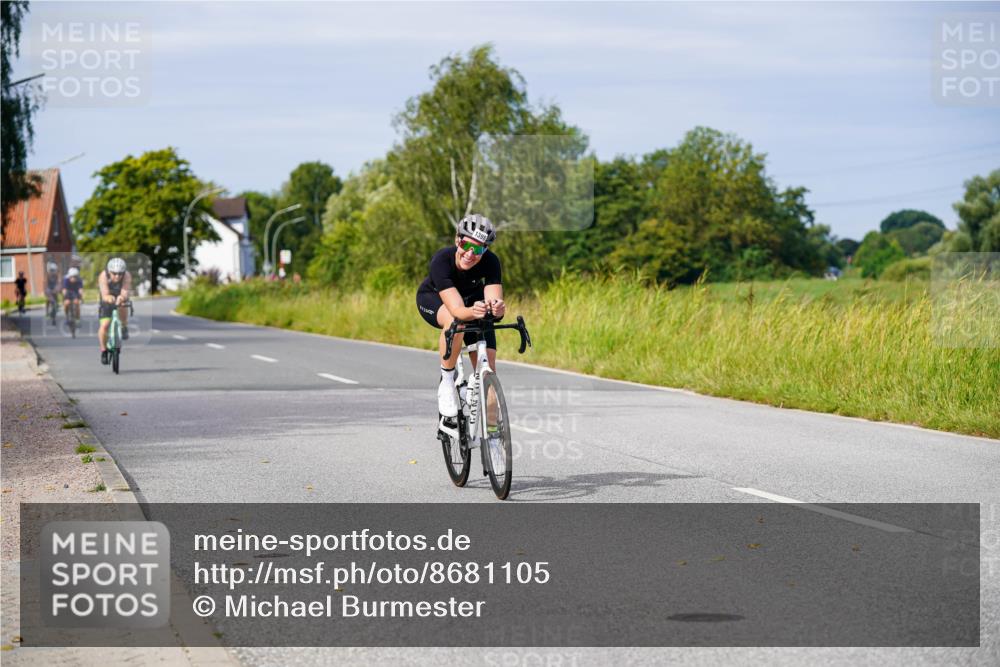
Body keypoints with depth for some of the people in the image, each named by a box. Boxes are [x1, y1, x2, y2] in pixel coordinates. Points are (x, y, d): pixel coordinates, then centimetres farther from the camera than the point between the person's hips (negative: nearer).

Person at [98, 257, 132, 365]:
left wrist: (122, 297, -63)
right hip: (107, 301, 0)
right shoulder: (103, 276, -31)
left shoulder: (127, 276, -30)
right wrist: (108, 298, -62)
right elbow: (104, 295, -38)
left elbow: (125, 293, -40)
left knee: (122, 307, -35)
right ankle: (104, 350, 4)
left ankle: (124, 327, -7)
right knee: (104, 325, -17)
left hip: (120, 299, 0)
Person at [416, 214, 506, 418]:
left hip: (472, 298, 3)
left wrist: (497, 308, -65)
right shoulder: (442, 260, -38)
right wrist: (472, 311, -69)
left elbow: (494, 299, -41)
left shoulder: (490, 262, -30)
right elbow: (456, 309, -47)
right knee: (455, 322, -39)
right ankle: (446, 381, -18)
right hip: (433, 298, -3)